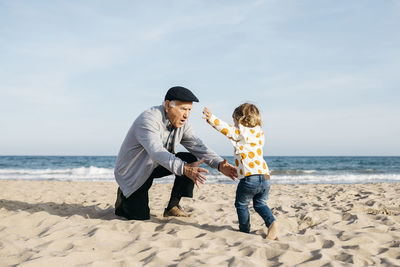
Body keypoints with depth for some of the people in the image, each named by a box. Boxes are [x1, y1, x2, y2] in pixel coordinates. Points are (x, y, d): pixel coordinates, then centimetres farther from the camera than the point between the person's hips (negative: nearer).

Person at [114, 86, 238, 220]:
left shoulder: (181, 123, -7)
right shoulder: (148, 120, -32)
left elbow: (198, 146, -12)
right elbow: (156, 151, -46)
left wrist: (219, 164, -31)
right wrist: (184, 169, -61)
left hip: (155, 166, 7)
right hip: (132, 172, -7)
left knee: (190, 159, -13)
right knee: (140, 216, -17)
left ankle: (173, 207, -4)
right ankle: (124, 196, 17)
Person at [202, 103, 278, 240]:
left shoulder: (243, 132, -5)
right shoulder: (259, 133, 17)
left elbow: (229, 130, -19)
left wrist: (212, 119, -24)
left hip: (249, 178, -7)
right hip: (265, 177, 7)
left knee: (241, 204, 13)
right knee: (260, 204, 21)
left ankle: (245, 230, 17)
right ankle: (271, 222, -1)